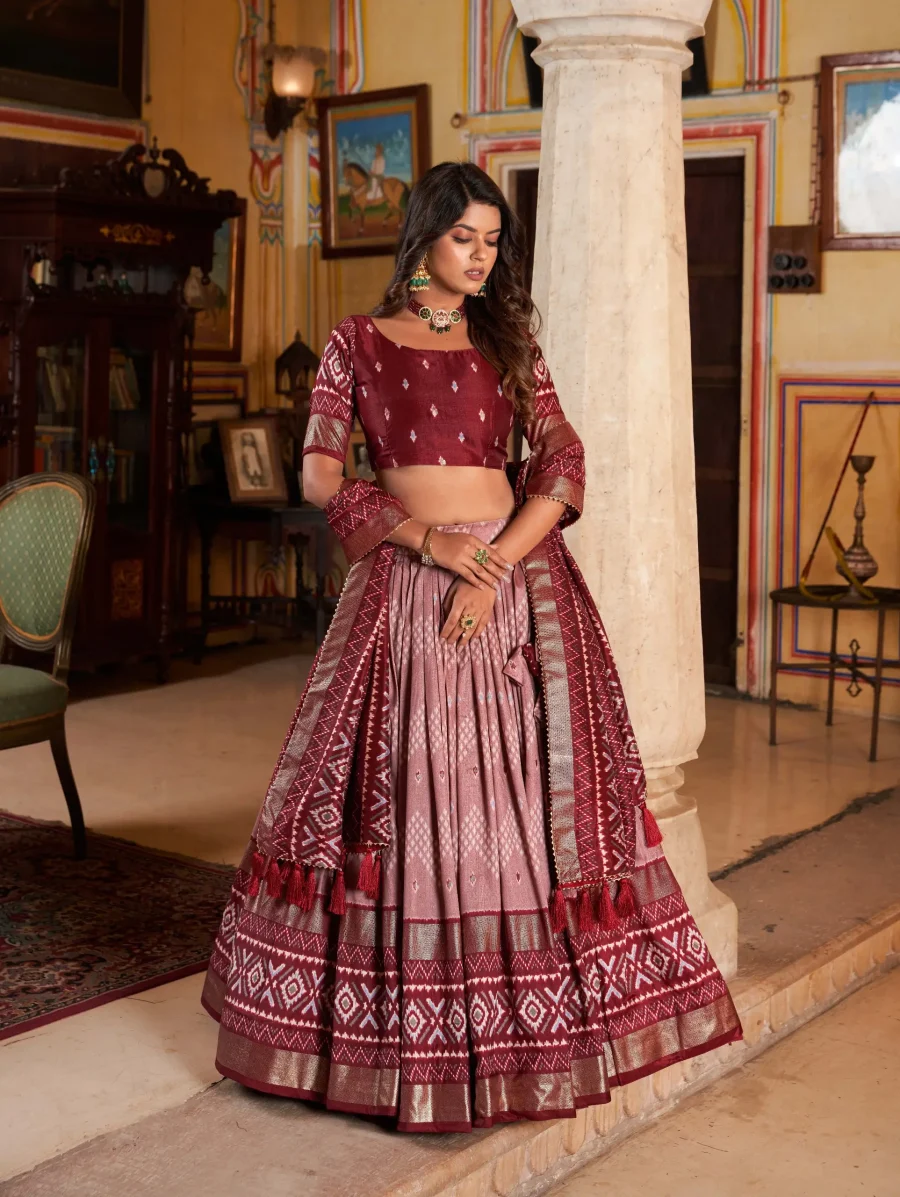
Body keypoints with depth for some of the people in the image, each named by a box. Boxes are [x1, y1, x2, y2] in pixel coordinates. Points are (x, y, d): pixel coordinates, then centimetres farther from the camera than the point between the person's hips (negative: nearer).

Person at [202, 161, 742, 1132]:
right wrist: (428, 540, -12)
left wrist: (492, 567, -13)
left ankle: (524, 1027, 12)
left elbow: (563, 466, 1)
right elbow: (319, 473, -1)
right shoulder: (358, 342, 7)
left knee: (519, 791, 0)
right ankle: (395, 1027, 12)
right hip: (400, 588, -1)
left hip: (514, 576, 1)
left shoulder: (508, 343, 11)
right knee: (399, 792, -1)